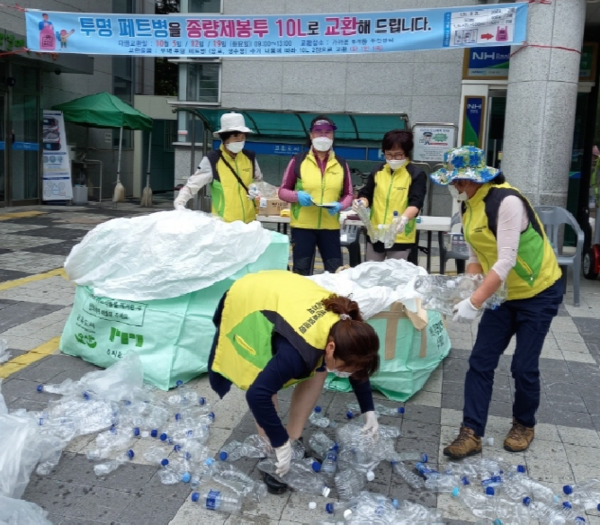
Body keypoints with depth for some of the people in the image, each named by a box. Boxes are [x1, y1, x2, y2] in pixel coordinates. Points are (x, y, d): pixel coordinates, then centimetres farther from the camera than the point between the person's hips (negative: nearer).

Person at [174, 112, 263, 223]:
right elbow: (191, 186, -9)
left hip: (249, 220, 4)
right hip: (223, 222, -4)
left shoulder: (250, 157, 3)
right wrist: (179, 204, -24)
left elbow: (258, 180, 18)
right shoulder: (212, 160, -10)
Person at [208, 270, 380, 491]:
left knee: (317, 371, -2)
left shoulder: (346, 329, -21)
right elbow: (257, 394, -38)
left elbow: (359, 367, 1)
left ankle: (295, 440, 11)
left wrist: (368, 410, 1)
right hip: (245, 300, -6)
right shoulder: (300, 352, -42)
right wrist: (280, 444, -29)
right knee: (265, 382, -15)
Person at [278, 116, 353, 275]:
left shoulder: (341, 164, 7)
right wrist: (297, 195, -16)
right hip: (302, 226, -1)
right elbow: (282, 191, 5)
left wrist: (340, 206, -11)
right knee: (301, 272, 6)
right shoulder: (298, 160, 1)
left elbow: (348, 195, 11)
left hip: (330, 227, 2)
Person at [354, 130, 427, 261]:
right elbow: (367, 194, 10)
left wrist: (405, 218, -37)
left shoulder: (417, 174, -7)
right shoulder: (377, 171, 6)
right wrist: (362, 202, -15)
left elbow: (416, 202, -17)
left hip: (400, 236, -4)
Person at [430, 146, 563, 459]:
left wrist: (474, 303, -35)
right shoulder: (468, 206, -1)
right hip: (502, 293, 7)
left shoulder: (507, 202, -27)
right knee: (480, 362, -1)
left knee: (524, 366, 0)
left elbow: (506, 261, -32)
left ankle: (524, 425, 26)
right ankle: (471, 434, 4)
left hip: (539, 292, -7)